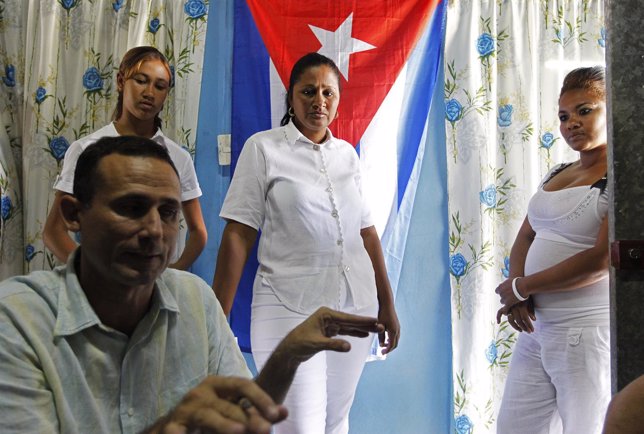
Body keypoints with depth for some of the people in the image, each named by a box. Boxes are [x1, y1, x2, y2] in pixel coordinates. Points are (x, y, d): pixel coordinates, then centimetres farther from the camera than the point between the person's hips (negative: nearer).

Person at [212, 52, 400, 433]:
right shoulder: (263, 148, -2)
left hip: (355, 308, 5)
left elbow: (366, 232, 14)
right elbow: (238, 235, -6)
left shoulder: (347, 154, 11)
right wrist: (218, 317, -9)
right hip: (290, 309, -4)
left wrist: (387, 304, 15)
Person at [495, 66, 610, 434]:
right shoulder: (556, 175, 13)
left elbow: (604, 260, -21)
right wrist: (519, 295, -7)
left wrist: (519, 287, -12)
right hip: (537, 328, 8)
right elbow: (524, 239, 14)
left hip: (589, 332, -7)